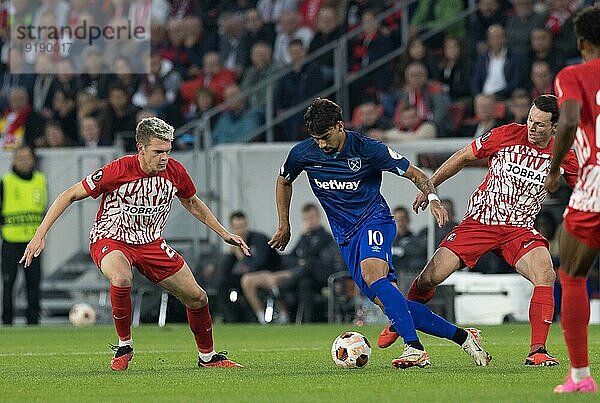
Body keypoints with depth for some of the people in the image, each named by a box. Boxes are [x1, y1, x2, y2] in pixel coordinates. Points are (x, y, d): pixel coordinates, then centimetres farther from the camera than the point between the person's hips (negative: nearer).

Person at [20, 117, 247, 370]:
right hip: (110, 240, -5)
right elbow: (70, 196, -16)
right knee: (121, 278, -38)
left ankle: (207, 356, 26)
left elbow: (191, 202, 13)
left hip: (151, 242, 5)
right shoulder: (118, 171, -25)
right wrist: (40, 235, -21)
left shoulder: (174, 171, -10)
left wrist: (223, 233, 13)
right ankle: (124, 345, -16)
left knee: (197, 298, 1)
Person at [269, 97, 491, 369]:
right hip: (346, 236, 4)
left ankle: (414, 348, -40)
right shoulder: (303, 154, -4)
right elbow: (283, 182, 19)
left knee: (371, 275, -35)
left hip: (374, 220, -4)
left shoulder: (367, 149, -14)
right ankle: (462, 337, 2)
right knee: (389, 303, -7)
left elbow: (415, 174, -6)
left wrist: (433, 198, -24)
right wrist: (284, 226, 20)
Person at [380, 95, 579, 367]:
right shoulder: (506, 135, -9)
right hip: (478, 220, -1)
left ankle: (537, 351, -21)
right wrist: (429, 187, 6)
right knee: (429, 278, -7)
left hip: (519, 230, 1)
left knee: (546, 276, -27)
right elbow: (462, 157, 4)